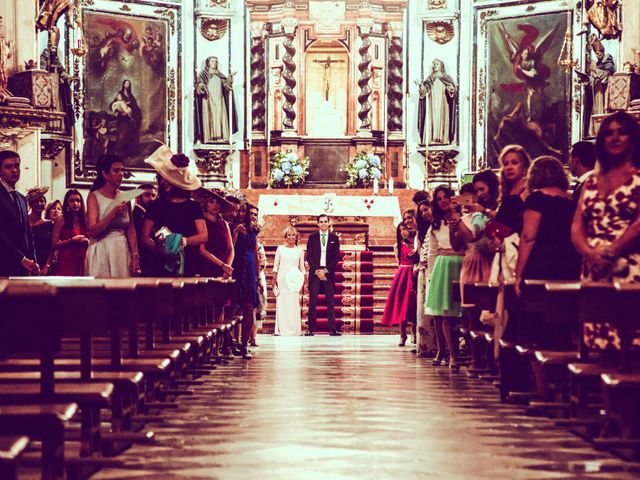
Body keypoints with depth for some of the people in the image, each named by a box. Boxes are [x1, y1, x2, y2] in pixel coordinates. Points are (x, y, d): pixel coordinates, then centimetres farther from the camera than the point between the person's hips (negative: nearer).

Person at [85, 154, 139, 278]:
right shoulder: (94, 197, -4)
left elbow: (131, 229, 8)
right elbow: (92, 231, -13)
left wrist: (135, 256, 0)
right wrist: (113, 213, -21)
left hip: (122, 251, 4)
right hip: (102, 253, -4)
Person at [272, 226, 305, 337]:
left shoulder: (299, 250, 8)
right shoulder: (280, 248, 5)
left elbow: (302, 267, 12)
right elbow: (276, 265, 7)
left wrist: (303, 280, 4)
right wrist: (273, 279, 2)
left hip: (294, 280, 0)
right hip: (282, 278, 0)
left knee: (293, 304, -2)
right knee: (282, 303, -1)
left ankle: (294, 329, 2)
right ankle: (281, 329, 1)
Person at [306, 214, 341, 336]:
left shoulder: (334, 238, 9)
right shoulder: (312, 237, 8)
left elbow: (336, 257, 3)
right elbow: (309, 256, 3)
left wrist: (325, 270, -8)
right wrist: (317, 271, -8)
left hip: (328, 273, 0)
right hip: (315, 272, 0)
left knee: (330, 302, -1)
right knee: (313, 302, -3)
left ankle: (332, 329, -3)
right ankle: (311, 329, -3)